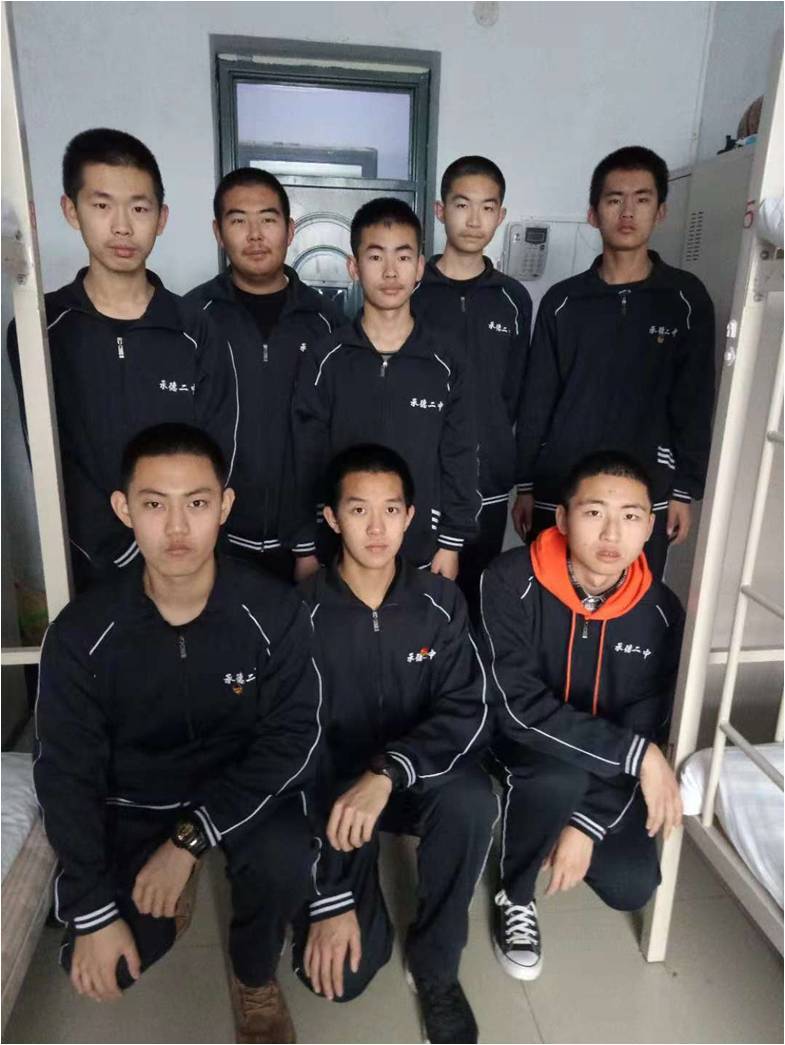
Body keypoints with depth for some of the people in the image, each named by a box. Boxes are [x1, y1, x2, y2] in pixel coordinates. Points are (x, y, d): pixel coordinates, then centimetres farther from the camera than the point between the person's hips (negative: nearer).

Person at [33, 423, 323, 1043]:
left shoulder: (274, 611, -20)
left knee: (282, 863, -30)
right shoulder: (82, 632, -17)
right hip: (130, 803, 2)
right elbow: (66, 774, -10)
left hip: (241, 790, -1)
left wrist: (191, 838, -24)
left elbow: (293, 738, -18)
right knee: (99, 965, -13)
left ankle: (255, 977, 5)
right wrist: (93, 914, -12)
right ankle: (175, 892, 22)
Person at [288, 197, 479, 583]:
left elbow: (460, 460, 0)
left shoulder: (446, 361, -3)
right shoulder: (324, 360, -5)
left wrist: (450, 544, -2)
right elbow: (306, 462, -3)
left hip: (421, 551, 1)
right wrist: (305, 549, -3)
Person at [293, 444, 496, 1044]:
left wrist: (388, 772, -37)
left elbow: (468, 712, -18)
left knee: (472, 801, -32)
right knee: (338, 975, -15)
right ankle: (368, 913, 21)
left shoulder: (440, 603, -9)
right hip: (330, 787, -1)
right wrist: (327, 901, -18)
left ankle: (435, 964, -5)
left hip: (416, 780, 2)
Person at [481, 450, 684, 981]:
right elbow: (520, 707, -31)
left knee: (633, 886, -9)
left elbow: (645, 731, -9)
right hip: (513, 748, -4)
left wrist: (589, 824, -17)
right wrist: (638, 755, -32)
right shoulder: (510, 584, -26)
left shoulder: (662, 612, -13)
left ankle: (561, 827, 23)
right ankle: (516, 895, -4)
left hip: (606, 772, 4)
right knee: (562, 774, -34)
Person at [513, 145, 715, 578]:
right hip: (558, 492, 1)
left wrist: (685, 490, -1)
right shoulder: (562, 301, 3)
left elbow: (694, 405, 2)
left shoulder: (686, 299, 2)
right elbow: (536, 401, 3)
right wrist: (525, 486, 2)